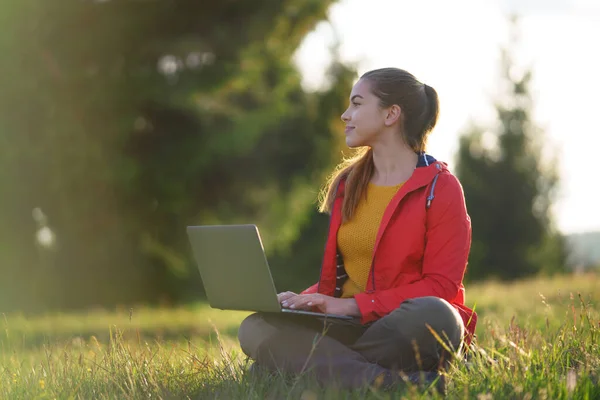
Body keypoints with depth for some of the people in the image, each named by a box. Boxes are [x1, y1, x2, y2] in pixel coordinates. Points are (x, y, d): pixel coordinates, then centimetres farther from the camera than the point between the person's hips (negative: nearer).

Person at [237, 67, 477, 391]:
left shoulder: (440, 188, -1)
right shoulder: (346, 184, 16)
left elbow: (441, 285, -9)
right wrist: (304, 300, -5)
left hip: (407, 328, -5)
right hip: (349, 327, 5)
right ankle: (390, 381, -36)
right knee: (256, 329, -22)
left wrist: (355, 305, -17)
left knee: (433, 315, -40)